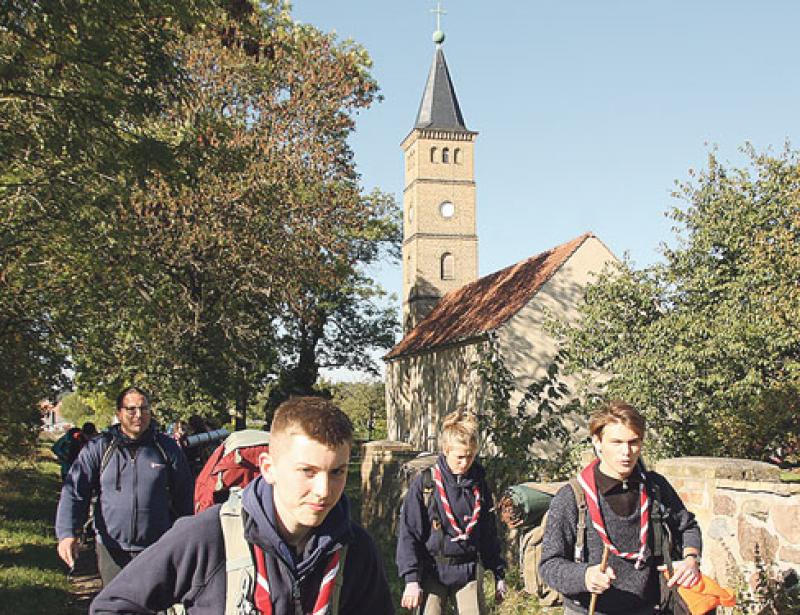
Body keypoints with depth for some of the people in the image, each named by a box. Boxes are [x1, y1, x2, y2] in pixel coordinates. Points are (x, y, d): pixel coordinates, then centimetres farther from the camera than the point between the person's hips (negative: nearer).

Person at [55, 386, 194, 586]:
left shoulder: (167, 448, 2)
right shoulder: (98, 448, 1)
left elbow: (184, 496, 9)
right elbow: (74, 492, -2)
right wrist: (67, 533, -15)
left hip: (157, 549, 0)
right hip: (112, 550, 0)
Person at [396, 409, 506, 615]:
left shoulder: (479, 485, 5)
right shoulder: (424, 483, -7)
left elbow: (489, 533, 14)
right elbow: (408, 534, -7)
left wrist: (499, 574, 14)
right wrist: (411, 579, -13)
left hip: (469, 572, 3)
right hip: (433, 572, -3)